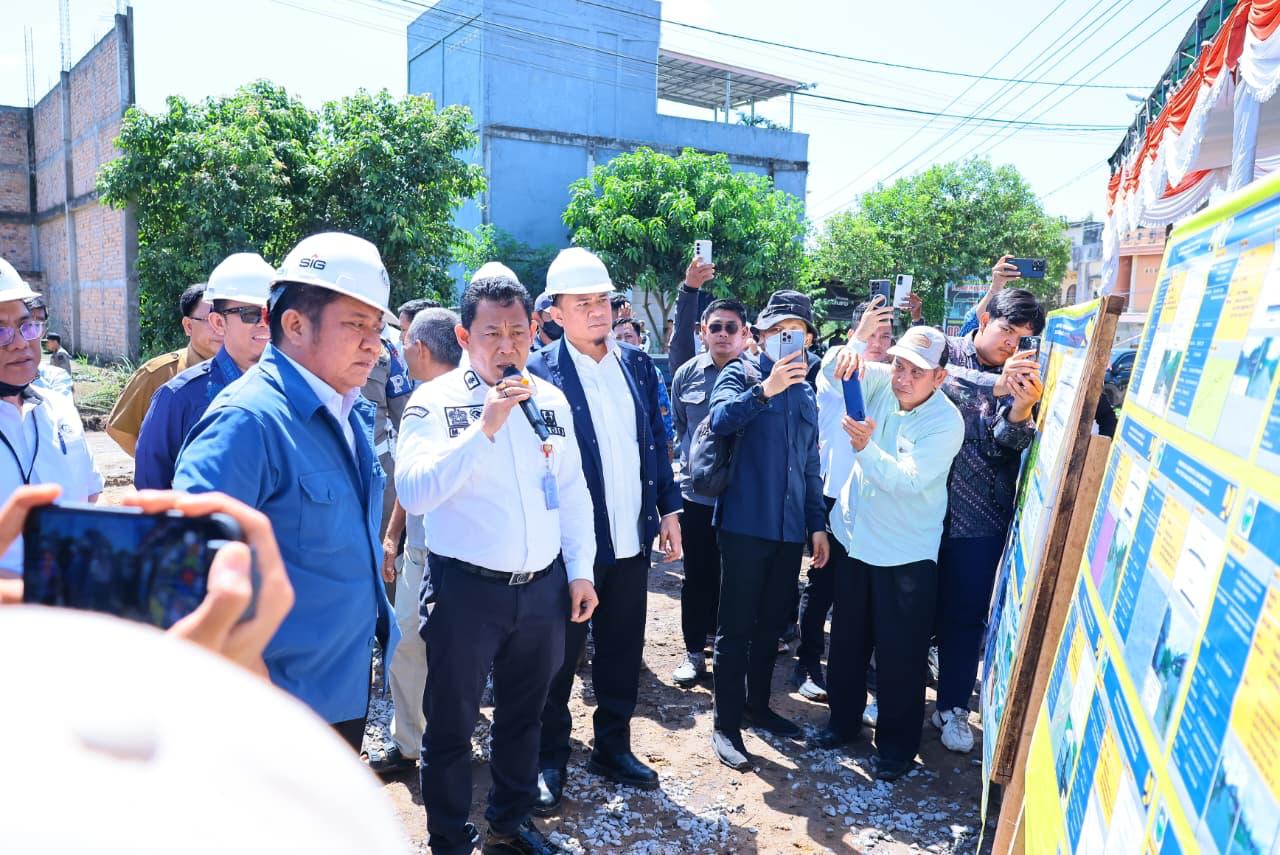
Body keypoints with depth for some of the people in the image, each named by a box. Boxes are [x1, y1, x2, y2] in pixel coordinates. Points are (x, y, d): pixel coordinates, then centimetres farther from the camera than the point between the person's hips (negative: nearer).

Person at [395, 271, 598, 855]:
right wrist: (483, 428, -28)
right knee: (450, 725, 10)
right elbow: (413, 492, -23)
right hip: (466, 588, -4)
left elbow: (572, 490, 10)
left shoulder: (550, 400, 4)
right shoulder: (435, 401, -10)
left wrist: (580, 570, 6)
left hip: (544, 587, 5)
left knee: (523, 717, 20)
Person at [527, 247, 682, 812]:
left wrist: (669, 509, 7)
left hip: (633, 538, 5)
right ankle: (549, 760, 28)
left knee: (623, 650, 16)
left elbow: (657, 441, 11)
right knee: (559, 655, 10)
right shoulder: (540, 372, -11)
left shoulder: (638, 363, 5)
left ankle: (613, 747, 34)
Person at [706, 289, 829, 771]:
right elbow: (720, 419, -23)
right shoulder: (742, 374, -1)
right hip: (745, 522, -6)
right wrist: (765, 389, -31)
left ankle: (757, 707, 31)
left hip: (791, 528, 6)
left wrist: (817, 523, 17)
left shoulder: (806, 393, 15)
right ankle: (726, 725, 10)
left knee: (771, 624, 15)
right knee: (736, 627, 0)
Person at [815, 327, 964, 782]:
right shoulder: (882, 384, -4)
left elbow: (907, 480, -25)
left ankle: (897, 744, 25)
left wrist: (866, 447, -40)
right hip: (856, 539, 5)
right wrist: (847, 354, -33)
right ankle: (843, 719, 38)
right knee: (847, 642, 19)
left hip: (906, 555, -5)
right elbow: (838, 369, -11)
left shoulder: (946, 422, -18)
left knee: (900, 655, 6)